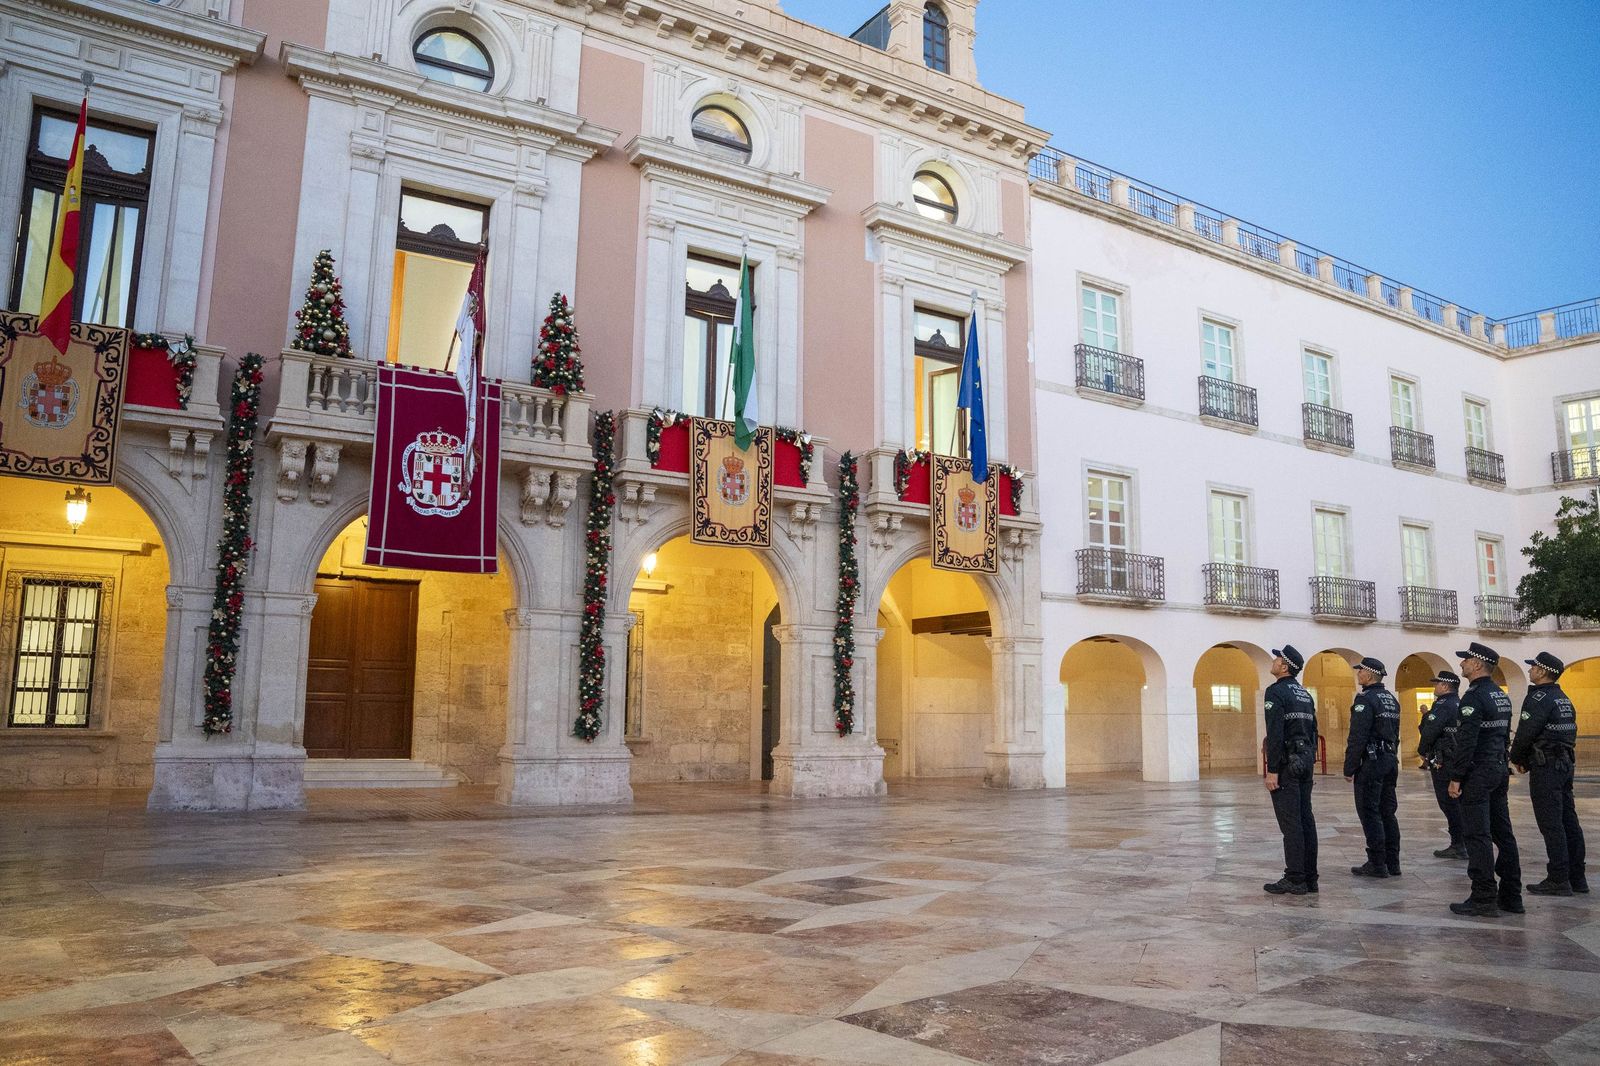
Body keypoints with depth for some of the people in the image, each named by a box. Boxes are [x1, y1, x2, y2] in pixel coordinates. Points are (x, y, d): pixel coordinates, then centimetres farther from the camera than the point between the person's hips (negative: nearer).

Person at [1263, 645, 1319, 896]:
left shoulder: (1276, 691, -12)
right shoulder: (1305, 694, 15)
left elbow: (1275, 733, -19)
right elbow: (1313, 731, 17)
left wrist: (1272, 770, -18)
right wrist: (1309, 761, 21)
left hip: (1286, 763, -9)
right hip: (1305, 762, 9)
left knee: (1290, 823, -7)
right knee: (1305, 819, 9)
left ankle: (1295, 880, -5)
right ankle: (1309, 878, 13)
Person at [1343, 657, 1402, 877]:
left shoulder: (1366, 699, -14)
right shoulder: (1391, 699, 14)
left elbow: (1358, 737, -18)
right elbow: (1395, 734, 18)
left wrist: (1349, 768, -14)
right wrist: (1391, 758, 20)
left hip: (1371, 762, -9)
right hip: (1390, 760, 9)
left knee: (1370, 813, -4)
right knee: (1387, 812, 12)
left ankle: (1377, 864, -3)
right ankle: (1392, 863, 15)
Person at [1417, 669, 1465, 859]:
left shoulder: (1442, 705, -15)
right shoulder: (1461, 705, 13)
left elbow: (1430, 731, -20)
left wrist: (1423, 752, -7)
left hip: (1443, 762, -9)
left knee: (1449, 804, -4)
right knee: (1460, 802, 14)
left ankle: (1458, 846, -2)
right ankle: (1468, 843, 19)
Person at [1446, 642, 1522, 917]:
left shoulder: (1474, 696, -16)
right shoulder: (1502, 696, 14)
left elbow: (1466, 741, -20)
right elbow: (1504, 736, 18)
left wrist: (1455, 777, -17)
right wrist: (1500, 765, 21)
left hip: (1478, 774, -10)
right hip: (1499, 770, 10)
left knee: (1478, 836, -6)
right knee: (1503, 833, 13)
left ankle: (1484, 900, -5)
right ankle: (1511, 896, 18)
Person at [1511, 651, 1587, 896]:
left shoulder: (1539, 698, -13)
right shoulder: (1564, 699, 16)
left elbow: (1525, 732, -18)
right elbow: (1569, 732, 18)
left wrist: (1516, 758, 0)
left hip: (1545, 768, -9)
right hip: (1565, 764, 9)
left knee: (1551, 825, -6)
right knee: (1568, 821, 11)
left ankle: (1558, 880, -5)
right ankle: (1576, 877, 15)